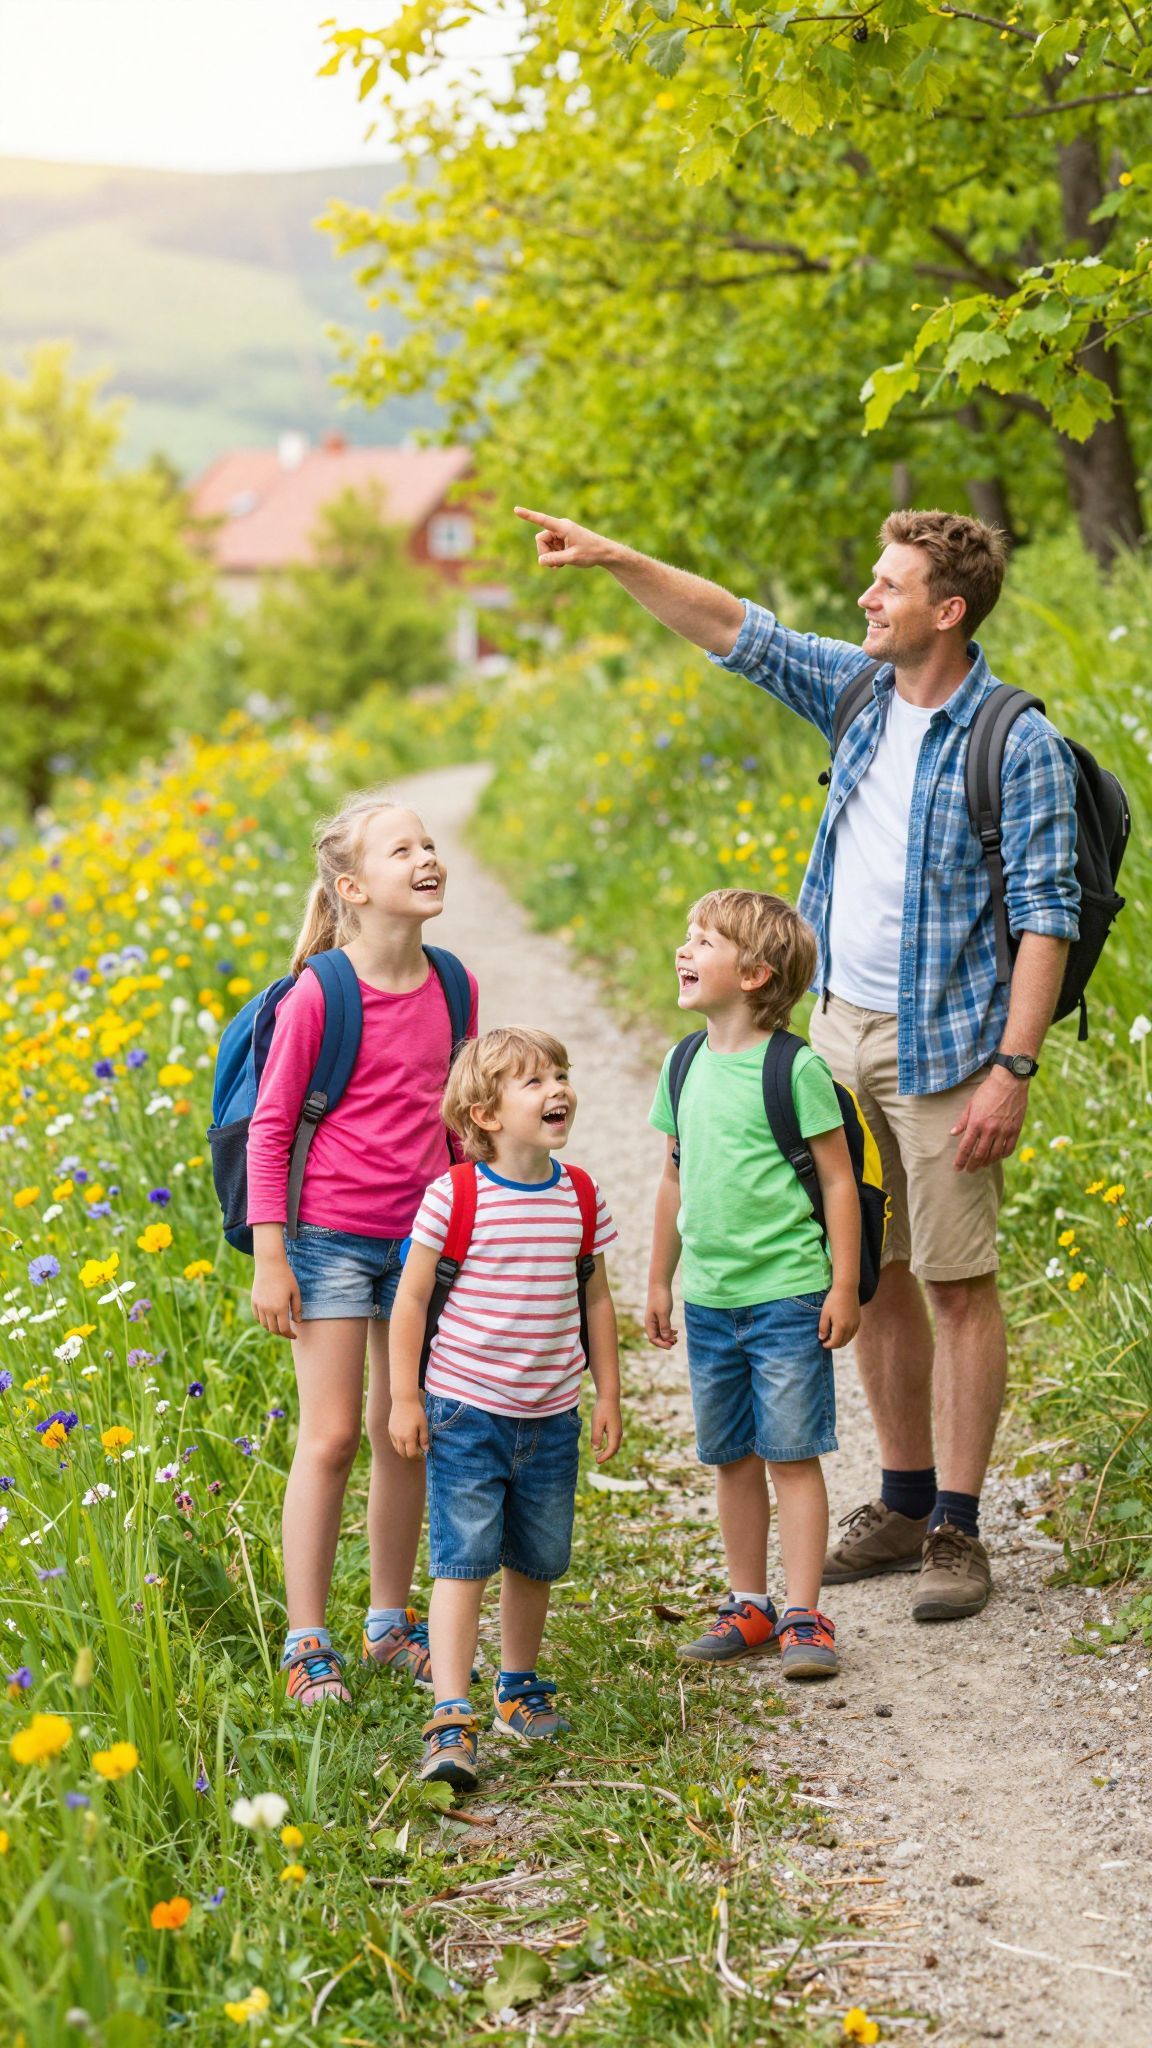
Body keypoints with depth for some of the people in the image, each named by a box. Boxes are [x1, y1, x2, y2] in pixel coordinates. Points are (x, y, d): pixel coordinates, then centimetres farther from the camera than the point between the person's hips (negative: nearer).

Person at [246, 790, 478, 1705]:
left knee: (408, 1438, 11)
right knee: (331, 1437, -3)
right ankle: (307, 1645, 7)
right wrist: (269, 1259, -9)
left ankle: (391, 1626, 25)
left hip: (421, 1239, 5)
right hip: (331, 1237, -5)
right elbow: (271, 1126, -7)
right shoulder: (319, 994, -12)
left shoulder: (453, 988, 3)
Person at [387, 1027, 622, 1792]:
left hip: (550, 1418, 4)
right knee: (463, 1562, -9)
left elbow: (596, 1301, 13)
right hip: (466, 1413, -4)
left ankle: (519, 1690, 34)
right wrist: (405, 1399, -7)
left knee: (535, 1563, 15)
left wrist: (609, 1396, 12)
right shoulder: (453, 1197, -11)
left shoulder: (581, 1198, 2)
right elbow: (412, 1299, -6)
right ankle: (451, 1720, -10)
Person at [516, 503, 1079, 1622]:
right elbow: (739, 630, 12)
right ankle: (903, 1499, 24)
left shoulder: (1019, 747, -13)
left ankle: (956, 1530, 6)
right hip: (840, 1024, 7)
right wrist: (614, 559, 2)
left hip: (941, 1044, -7)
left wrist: (1012, 1071, -19)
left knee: (956, 1280, -1)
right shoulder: (860, 689, 6)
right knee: (868, 1272, 12)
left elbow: (1045, 914, -14)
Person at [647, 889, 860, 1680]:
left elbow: (838, 1179, -7)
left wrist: (845, 1286, -9)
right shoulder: (685, 1067, 7)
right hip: (710, 1302, 6)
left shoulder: (796, 1068, -11)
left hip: (788, 1297, -6)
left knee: (793, 1457, -2)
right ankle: (749, 1606, 23)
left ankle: (804, 1615, 4)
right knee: (733, 1459, 12)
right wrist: (660, 1280, 18)